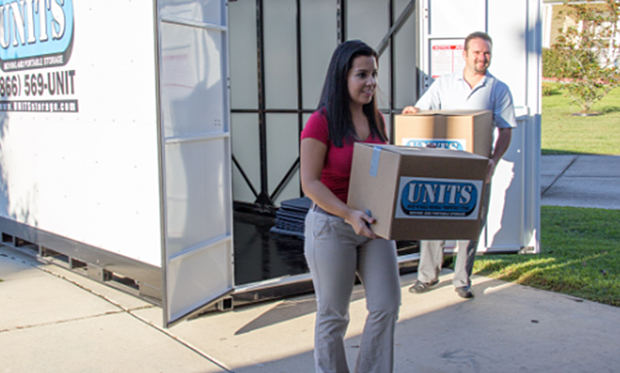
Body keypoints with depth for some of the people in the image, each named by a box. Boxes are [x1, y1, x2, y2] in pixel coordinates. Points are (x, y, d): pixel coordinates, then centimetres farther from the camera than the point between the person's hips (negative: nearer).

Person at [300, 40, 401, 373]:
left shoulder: (376, 119, 7)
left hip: (373, 224, 6)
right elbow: (309, 183, -17)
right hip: (331, 225, -6)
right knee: (333, 315, 8)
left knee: (387, 305, 6)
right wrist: (349, 215, -27)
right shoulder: (321, 123, -13)